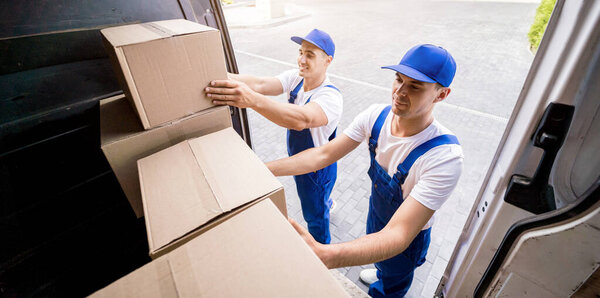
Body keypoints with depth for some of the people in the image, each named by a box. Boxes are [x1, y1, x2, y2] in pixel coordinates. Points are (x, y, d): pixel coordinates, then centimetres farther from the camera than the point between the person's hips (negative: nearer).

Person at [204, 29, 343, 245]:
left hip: (318, 168, -7)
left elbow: (301, 119, -52)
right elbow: (261, 84, -26)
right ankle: (327, 204, 71)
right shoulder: (295, 77, -10)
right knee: (314, 201, 35)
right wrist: (222, 77, -42)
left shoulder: (331, 96, -32)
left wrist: (252, 100, -64)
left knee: (315, 216, 16)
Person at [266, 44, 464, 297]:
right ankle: (382, 274, 72)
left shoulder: (445, 157, -39)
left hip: (408, 237, -5)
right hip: (376, 212, 5)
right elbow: (324, 154, -20)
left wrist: (323, 255, -60)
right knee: (382, 266, 37)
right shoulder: (376, 115, -21)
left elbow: (399, 235, -43)